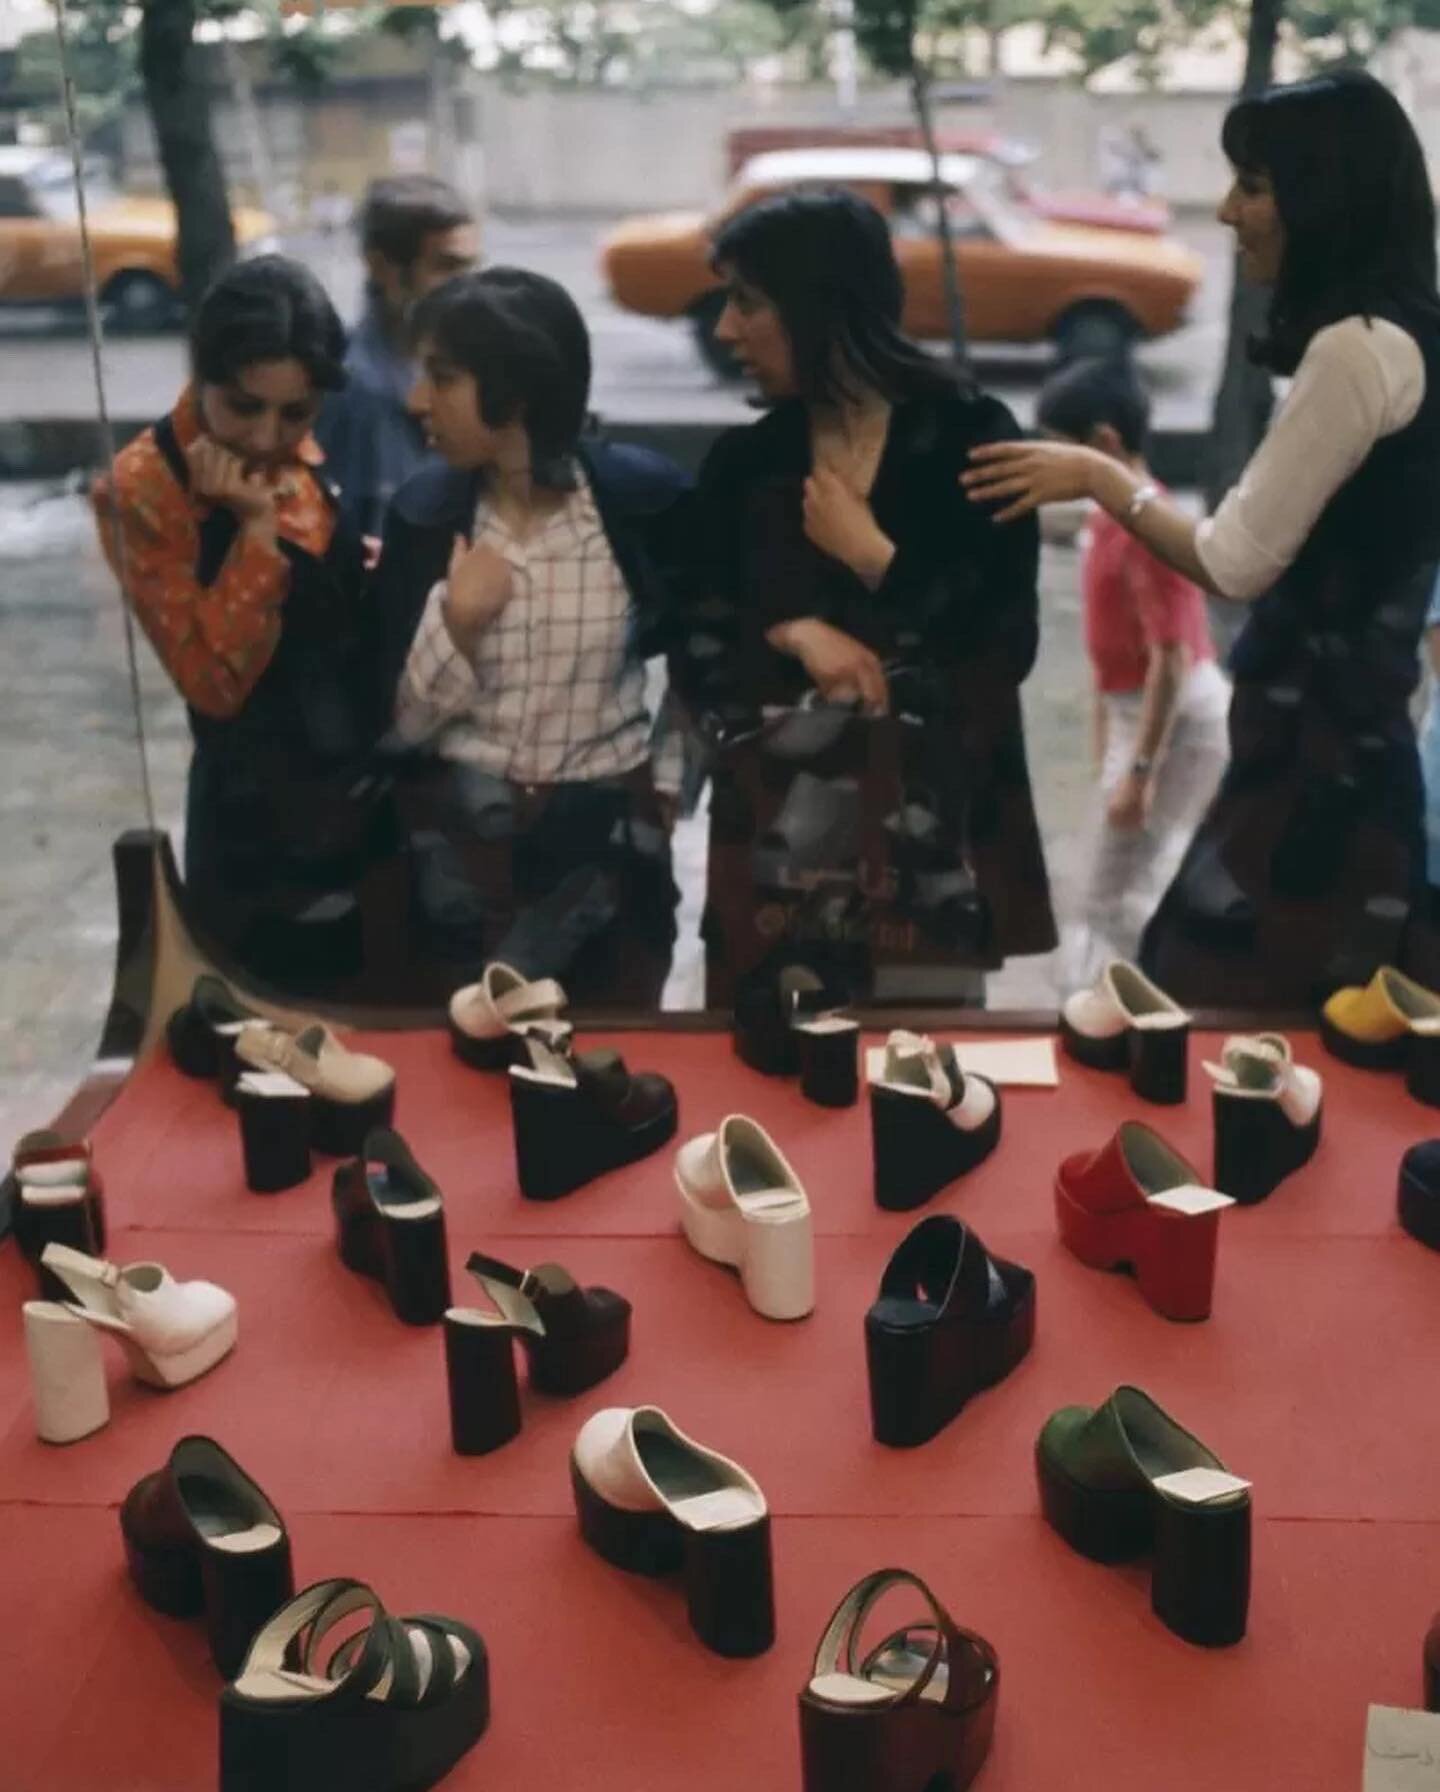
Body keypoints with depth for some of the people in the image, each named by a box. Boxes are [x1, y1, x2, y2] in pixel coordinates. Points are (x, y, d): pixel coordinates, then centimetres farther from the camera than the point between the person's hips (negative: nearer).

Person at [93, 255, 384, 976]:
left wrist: (377, 566, -3)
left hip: (366, 787, 6)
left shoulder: (303, 454, 0)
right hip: (256, 815, -6)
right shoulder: (144, 489, -18)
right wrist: (255, 524, -28)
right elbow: (216, 682, -24)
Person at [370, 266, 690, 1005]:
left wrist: (673, 777, 5)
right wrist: (455, 620, -19)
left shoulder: (642, 494, -9)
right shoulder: (425, 511, -6)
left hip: (614, 836, 0)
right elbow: (400, 723, -5)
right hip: (463, 839, 1)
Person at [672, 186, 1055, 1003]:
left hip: (932, 832, -2)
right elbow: (696, 658, 5)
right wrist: (789, 634, -12)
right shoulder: (744, 461, 9)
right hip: (776, 841, 3)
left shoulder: (969, 436, -1)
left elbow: (1006, 649, -6)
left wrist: (872, 556, -6)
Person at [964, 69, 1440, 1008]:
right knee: (1293, 1028, 14)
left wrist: (1100, 476, -4)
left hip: (1315, 753, -9)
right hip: (1340, 734, 9)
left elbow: (1239, 562, -15)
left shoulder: (1358, 348, -18)